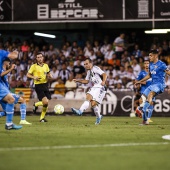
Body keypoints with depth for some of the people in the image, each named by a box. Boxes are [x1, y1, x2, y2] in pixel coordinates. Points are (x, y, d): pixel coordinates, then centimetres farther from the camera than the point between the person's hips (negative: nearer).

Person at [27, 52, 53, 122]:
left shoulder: (46, 65, 11)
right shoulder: (34, 66, -3)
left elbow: (48, 74, 23)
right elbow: (28, 74, -1)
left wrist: (49, 76, 0)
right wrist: (34, 77, -19)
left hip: (45, 84, 5)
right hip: (38, 85, -5)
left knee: (46, 103, 0)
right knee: (45, 102, -19)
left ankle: (42, 118, 14)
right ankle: (35, 105, 11)